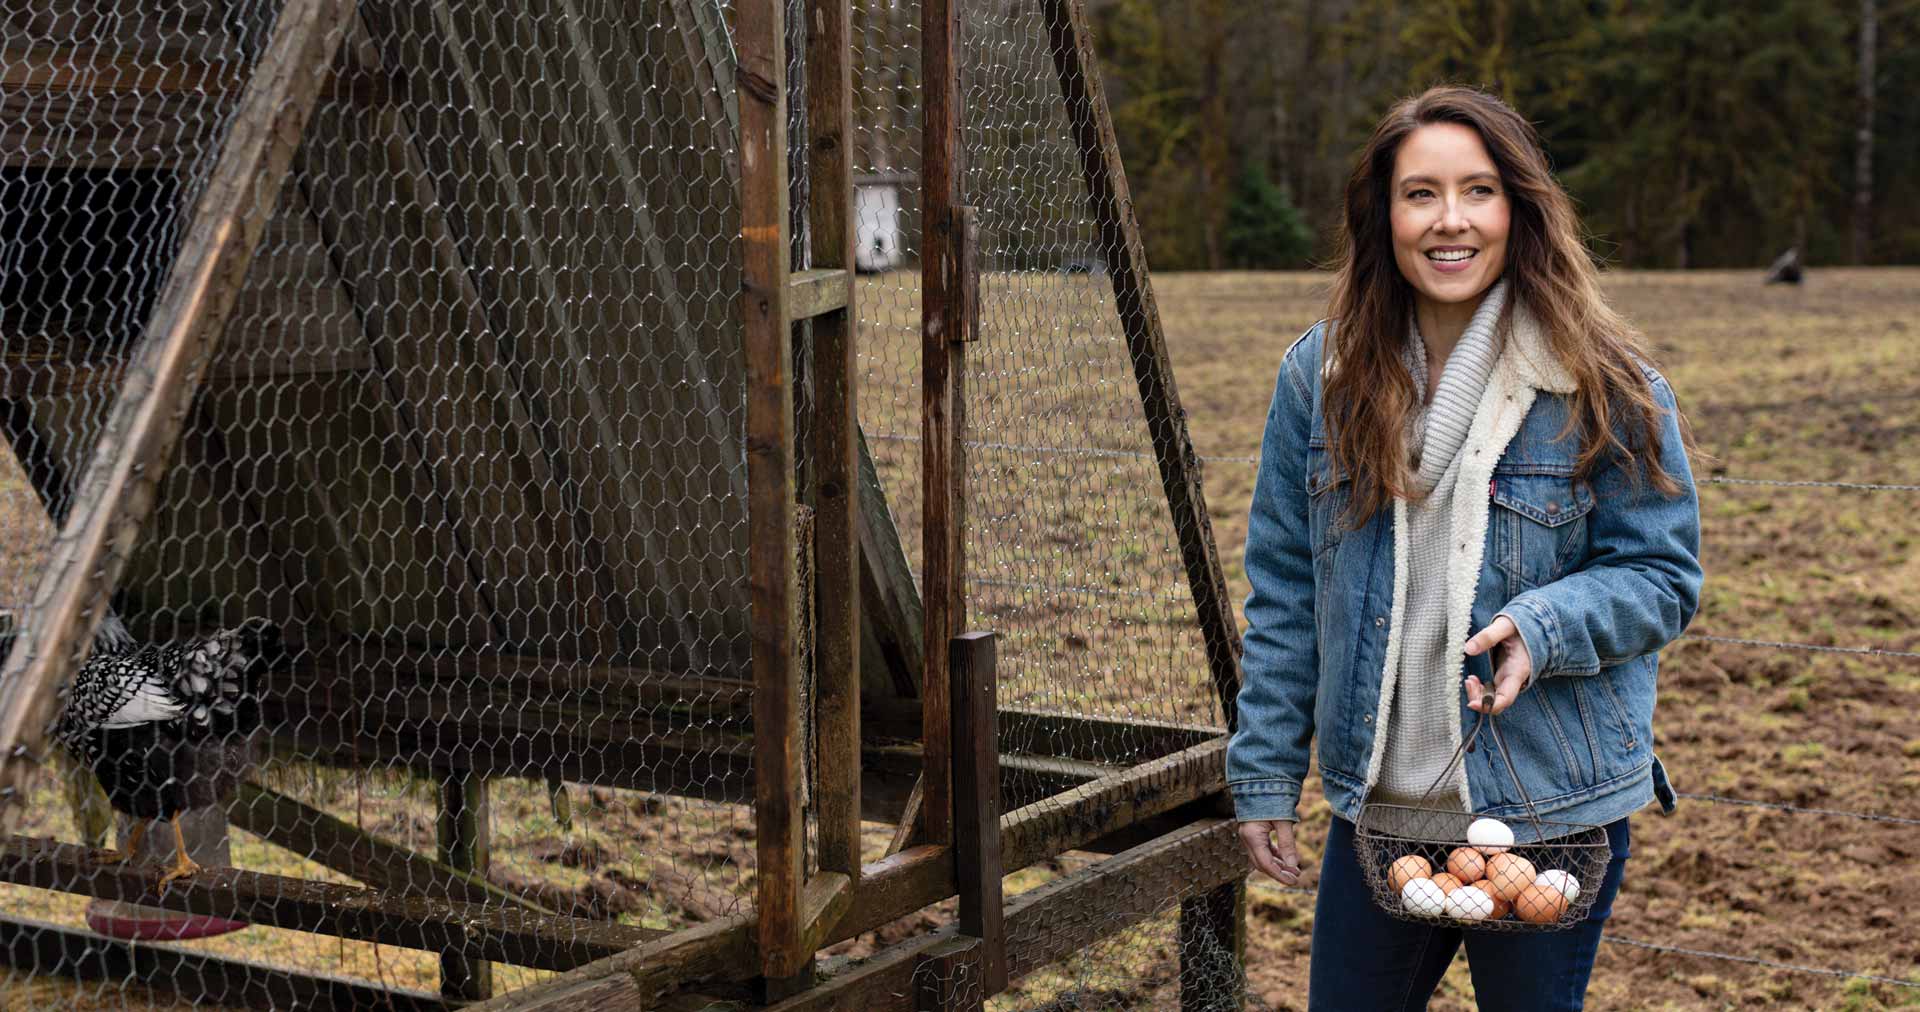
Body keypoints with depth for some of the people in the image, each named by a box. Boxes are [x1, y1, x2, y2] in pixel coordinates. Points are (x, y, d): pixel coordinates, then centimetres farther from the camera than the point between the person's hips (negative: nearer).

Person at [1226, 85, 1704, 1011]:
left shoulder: (1606, 387, -9)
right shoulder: (1322, 374, -1)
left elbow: (1663, 573, -3)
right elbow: (1284, 590, 5)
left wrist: (1541, 627, -22)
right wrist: (1263, 774, 4)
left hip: (1553, 808, -2)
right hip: (1372, 803, 3)